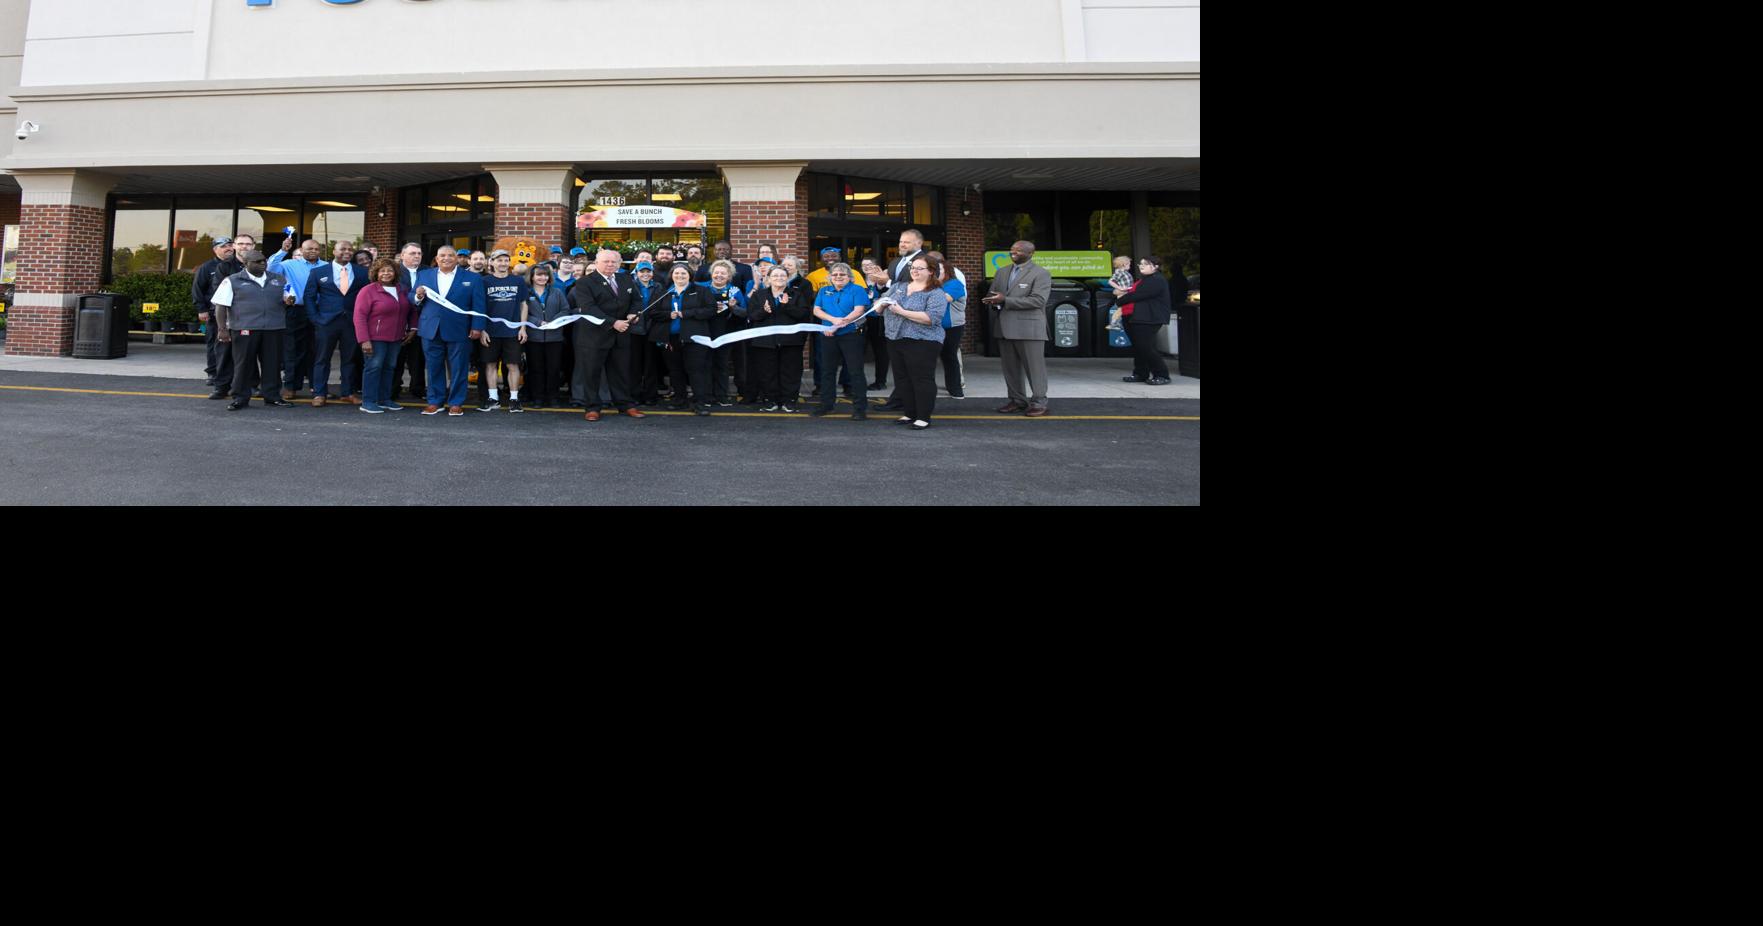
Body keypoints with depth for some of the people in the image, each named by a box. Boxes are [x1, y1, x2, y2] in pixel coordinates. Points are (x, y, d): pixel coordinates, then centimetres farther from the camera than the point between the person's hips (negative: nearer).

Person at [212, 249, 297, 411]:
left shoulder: (279, 279, 14)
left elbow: (287, 297, 23)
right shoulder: (232, 281, 3)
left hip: (273, 329, 3)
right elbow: (221, 306, 0)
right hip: (244, 329, -3)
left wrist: (288, 300, -2)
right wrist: (223, 328, -8)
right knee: (243, 363, 1)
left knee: (272, 363, 5)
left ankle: (271, 396, 15)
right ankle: (240, 397, 9)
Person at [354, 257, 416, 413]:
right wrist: (364, 340, -18)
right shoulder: (368, 290, -8)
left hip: (396, 338, 5)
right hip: (375, 338, -5)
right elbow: (359, 317, -11)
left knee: (390, 368, 9)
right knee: (374, 367, -4)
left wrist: (412, 328, 4)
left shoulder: (403, 290, 8)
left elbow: (411, 310, 18)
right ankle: (368, 402, 1)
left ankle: (385, 399, 19)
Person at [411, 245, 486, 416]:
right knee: (434, 368, 7)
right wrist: (418, 297, -10)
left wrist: (477, 327, -10)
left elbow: (478, 305, -1)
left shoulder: (472, 278, 3)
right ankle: (435, 401, 16)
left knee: (458, 369, 3)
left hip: (458, 331, -2)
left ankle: (456, 403, 11)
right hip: (431, 330, 3)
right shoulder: (424, 275, 11)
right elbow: (411, 300, 12)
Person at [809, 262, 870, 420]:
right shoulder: (824, 291, 14)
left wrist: (837, 326, -20)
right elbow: (817, 310, 4)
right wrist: (833, 319, -15)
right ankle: (826, 405, 20)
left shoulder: (857, 290, -1)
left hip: (850, 335, -5)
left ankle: (861, 407, 0)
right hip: (828, 337, 5)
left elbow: (858, 311, -13)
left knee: (856, 371, -4)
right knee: (827, 371, 10)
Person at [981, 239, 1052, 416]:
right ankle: (1017, 400, 18)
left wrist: (1005, 300, -18)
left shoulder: (1041, 274, -4)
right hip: (1005, 327, 6)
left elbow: (1038, 300, -16)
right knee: (1010, 367, 8)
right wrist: (993, 301, -6)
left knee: (1034, 367, -3)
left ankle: (1039, 403, 4)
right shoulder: (1002, 272, 17)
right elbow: (991, 295, 22)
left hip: (1029, 328, -6)